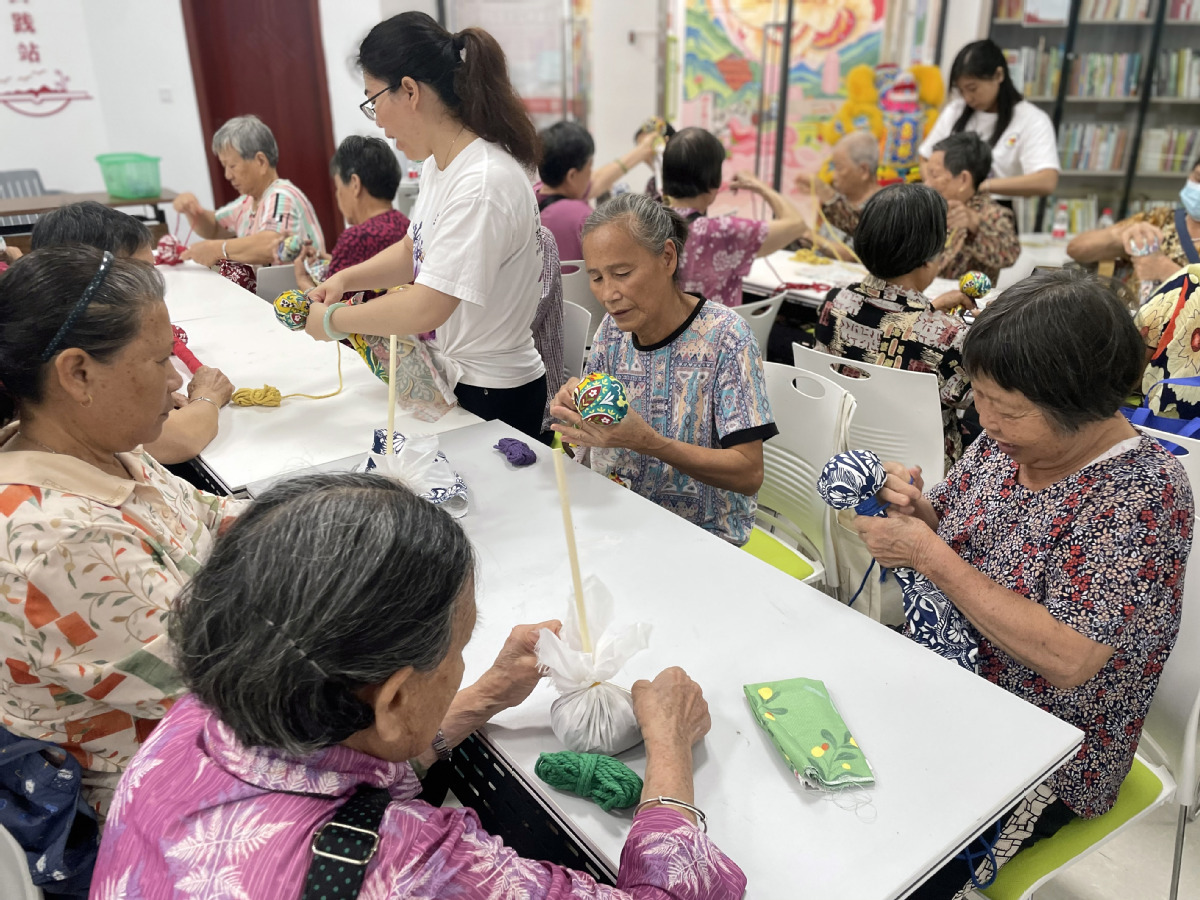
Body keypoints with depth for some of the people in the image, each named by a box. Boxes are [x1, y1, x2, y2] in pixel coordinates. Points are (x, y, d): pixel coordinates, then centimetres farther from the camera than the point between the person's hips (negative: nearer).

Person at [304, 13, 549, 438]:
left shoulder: (483, 184, -26)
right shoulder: (437, 164, 4)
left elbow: (426, 309, -29)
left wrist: (333, 320, -14)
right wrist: (344, 279, 3)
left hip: (490, 398, -8)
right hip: (444, 376, 9)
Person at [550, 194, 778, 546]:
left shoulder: (724, 336, -16)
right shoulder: (613, 328, 2)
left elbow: (749, 474, -20)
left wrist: (648, 441, -31)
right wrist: (573, 407, -15)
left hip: (703, 535, -5)